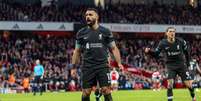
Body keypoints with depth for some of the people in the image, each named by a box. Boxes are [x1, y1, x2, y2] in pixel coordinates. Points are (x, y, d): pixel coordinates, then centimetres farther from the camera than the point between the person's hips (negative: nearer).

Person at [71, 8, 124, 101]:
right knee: (86, 92, 0)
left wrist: (119, 63, -6)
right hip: (87, 68, 2)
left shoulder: (105, 32, 4)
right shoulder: (81, 33, 8)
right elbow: (77, 51, 14)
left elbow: (113, 48, 6)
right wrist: (73, 67, 7)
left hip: (103, 66, -1)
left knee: (106, 90, -9)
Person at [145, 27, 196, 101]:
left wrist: (187, 64, 10)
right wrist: (149, 51, -21)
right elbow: (156, 54, -3)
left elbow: (186, 52, 6)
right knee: (170, 82, -21)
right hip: (170, 65, 0)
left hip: (181, 64, 0)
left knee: (188, 84, -1)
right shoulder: (163, 43, -10)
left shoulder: (181, 41, -10)